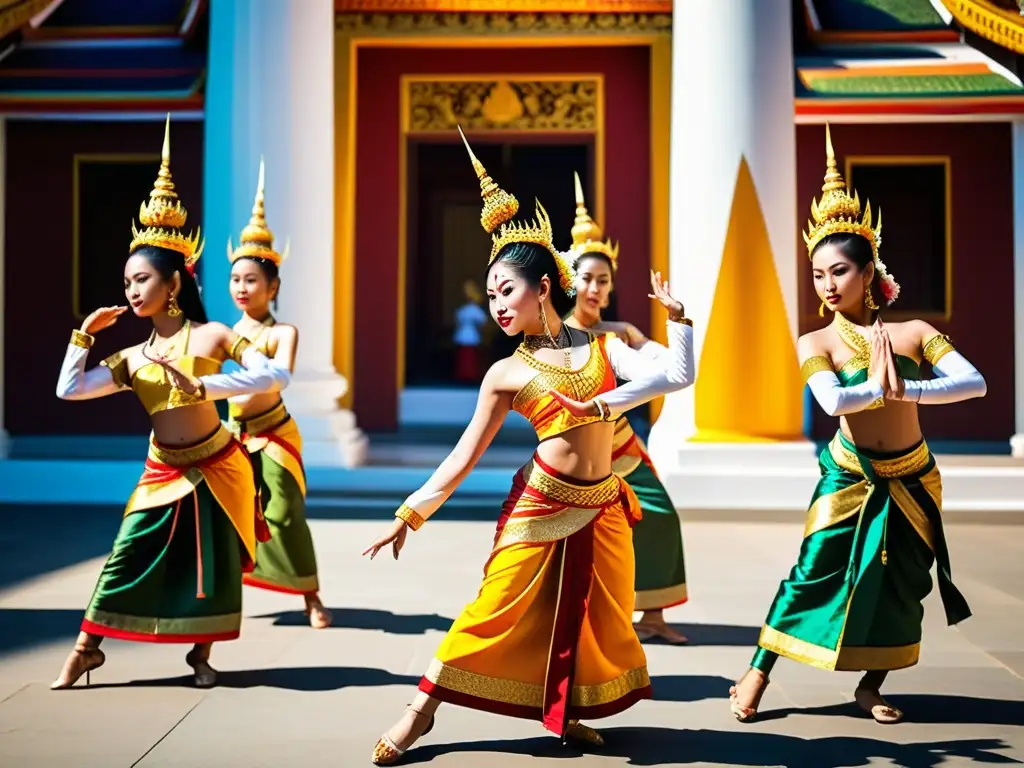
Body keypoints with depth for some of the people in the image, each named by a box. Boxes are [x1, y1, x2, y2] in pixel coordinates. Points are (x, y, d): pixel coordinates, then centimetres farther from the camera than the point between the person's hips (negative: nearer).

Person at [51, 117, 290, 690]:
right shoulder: (132, 357, 5)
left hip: (217, 468, -3)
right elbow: (69, 390, 4)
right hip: (163, 472, 3)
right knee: (128, 557, -2)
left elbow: (276, 376, -19)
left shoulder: (212, 336, -9)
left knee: (213, 562, 4)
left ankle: (201, 653, 19)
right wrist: (84, 334, 0)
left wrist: (207, 386, -25)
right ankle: (86, 650, 7)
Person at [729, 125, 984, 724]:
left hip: (912, 480, 2)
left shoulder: (912, 333, -6)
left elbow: (975, 383, -19)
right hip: (850, 478, -2)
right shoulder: (816, 343, -10)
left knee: (902, 584, 8)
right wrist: (881, 386, -23)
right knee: (815, 573, -5)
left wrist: (904, 388, -28)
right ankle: (758, 672, 7)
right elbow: (833, 401, -30)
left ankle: (872, 685, 25)